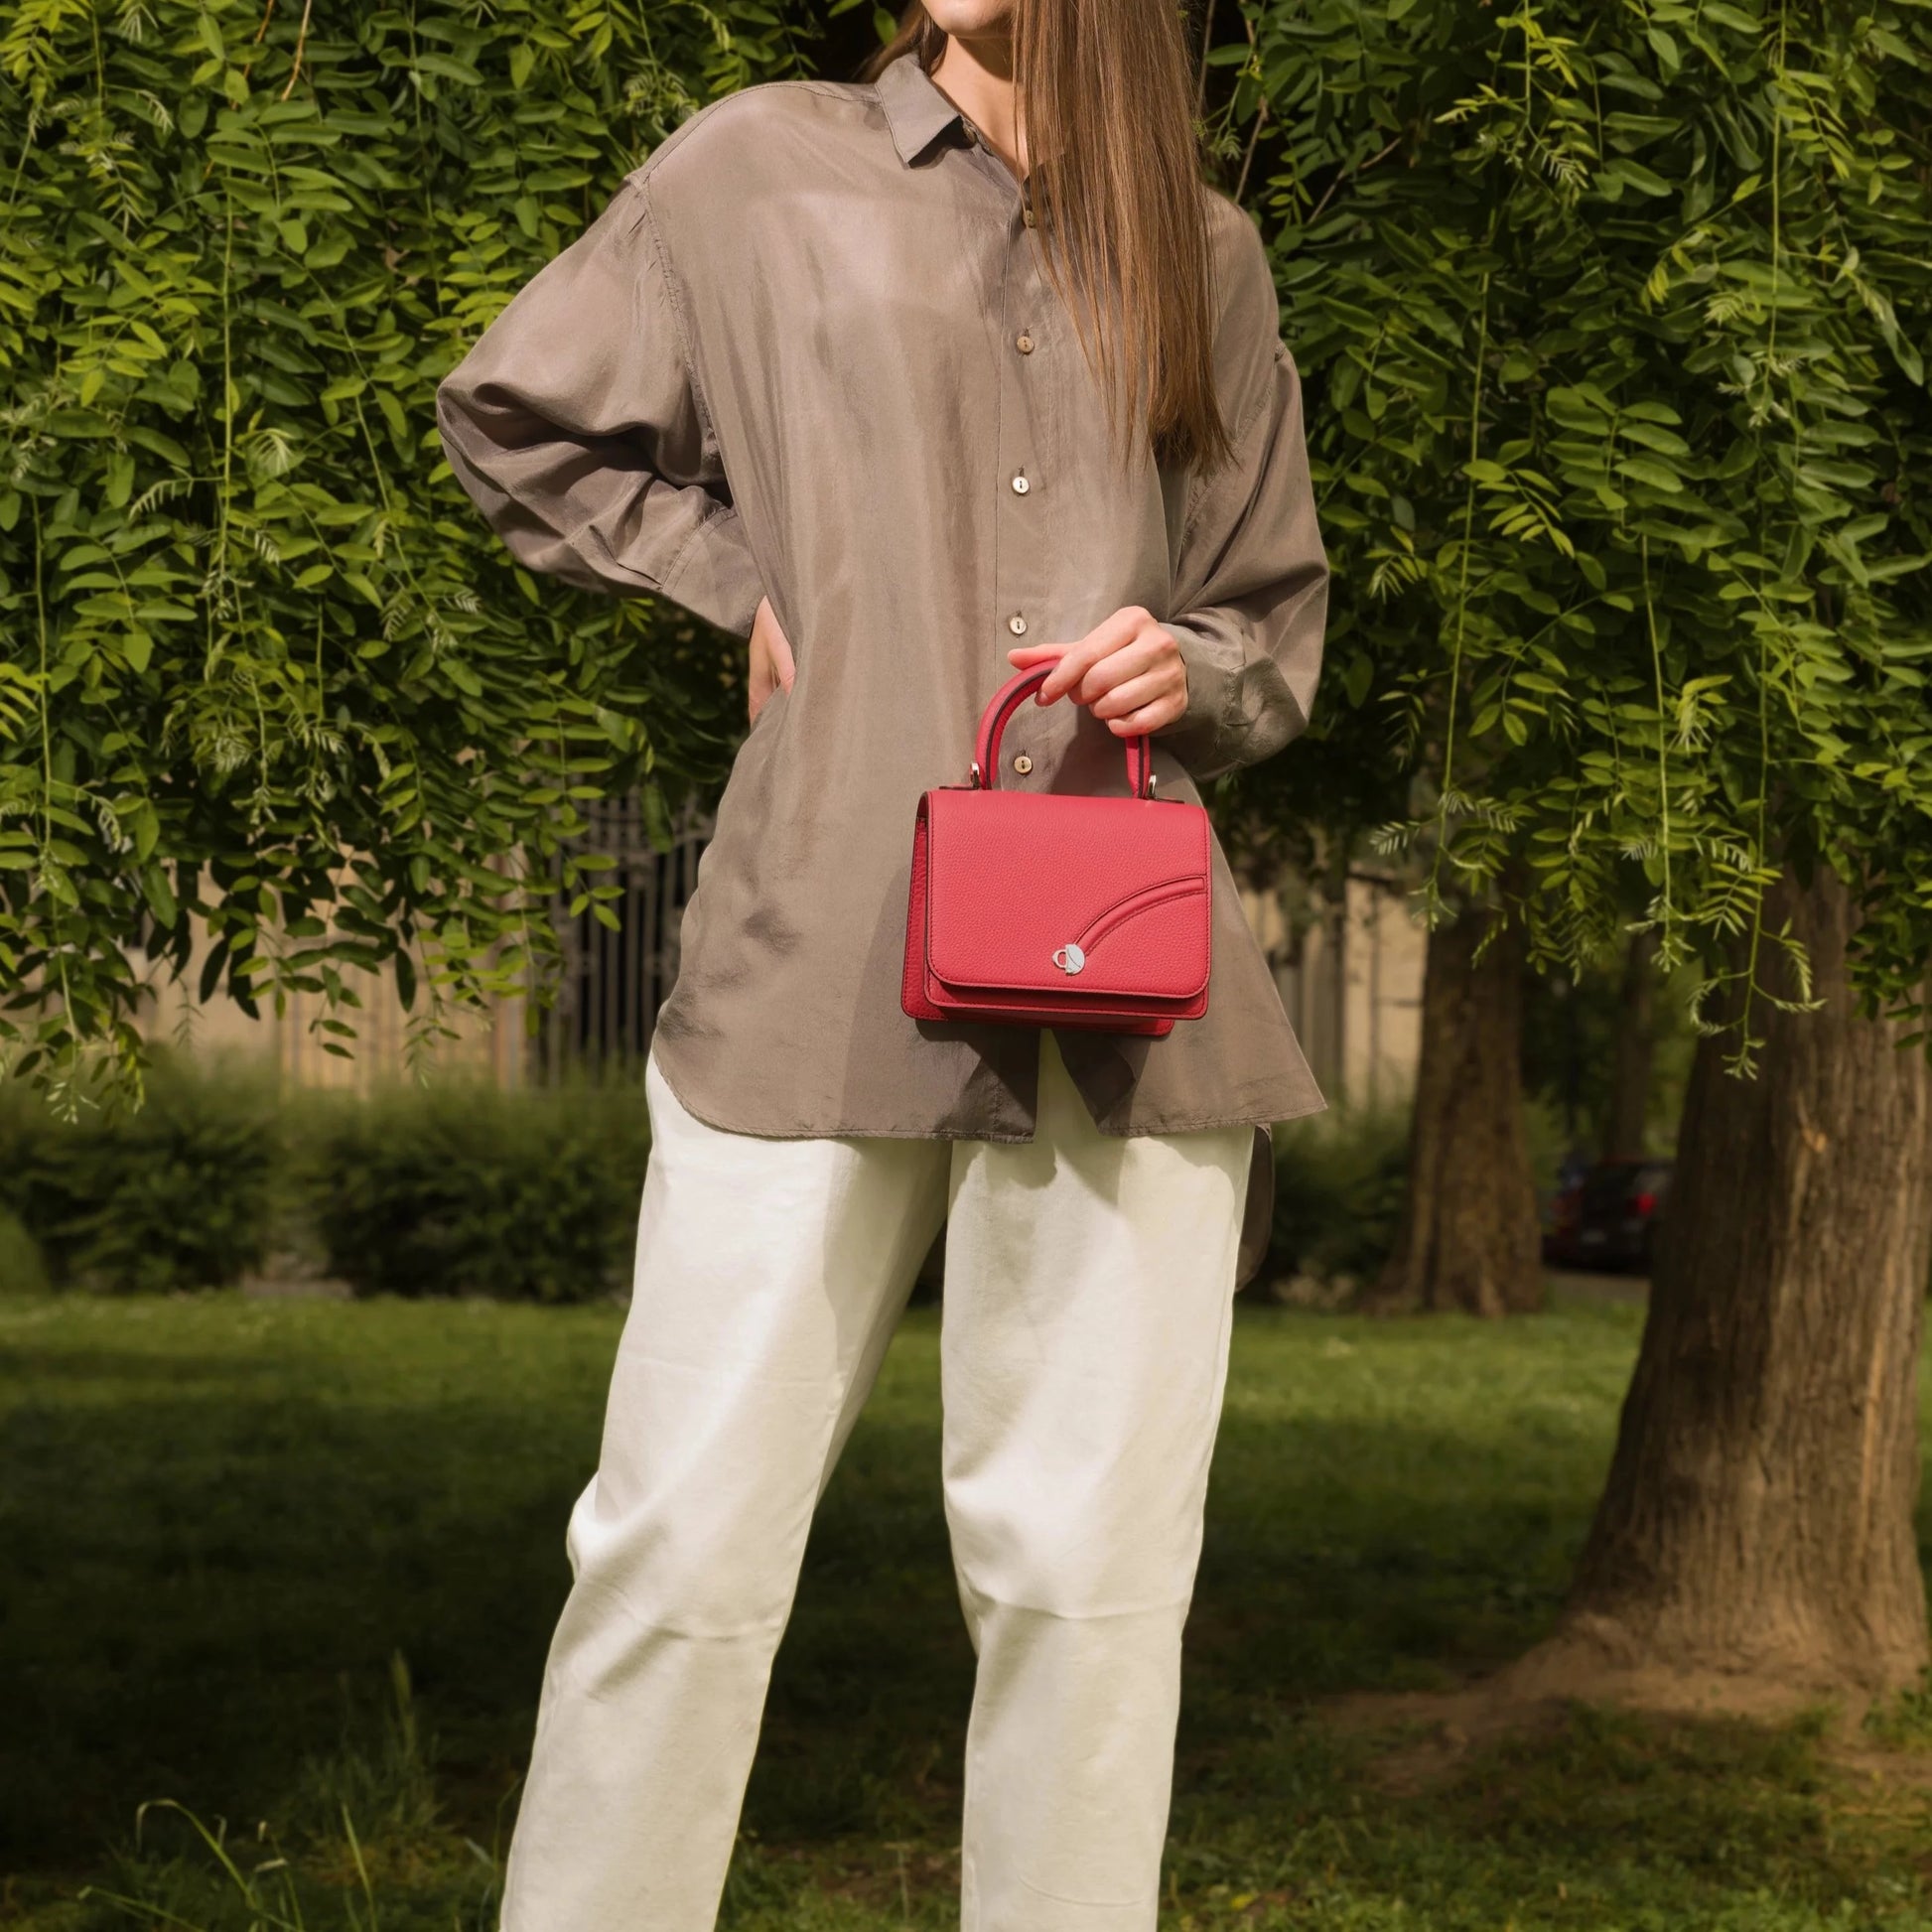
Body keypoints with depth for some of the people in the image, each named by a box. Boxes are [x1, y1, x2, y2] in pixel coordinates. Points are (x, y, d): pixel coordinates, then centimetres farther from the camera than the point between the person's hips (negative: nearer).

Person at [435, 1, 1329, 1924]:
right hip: (819, 961, -2)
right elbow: (506, 422, 20)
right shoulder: (763, 170, 9)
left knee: (1090, 1560, 2)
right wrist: (741, 580, 8)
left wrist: (1186, 668, 1)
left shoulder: (1207, 258, 15)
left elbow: (1281, 627, 23)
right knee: (686, 1538, -3)